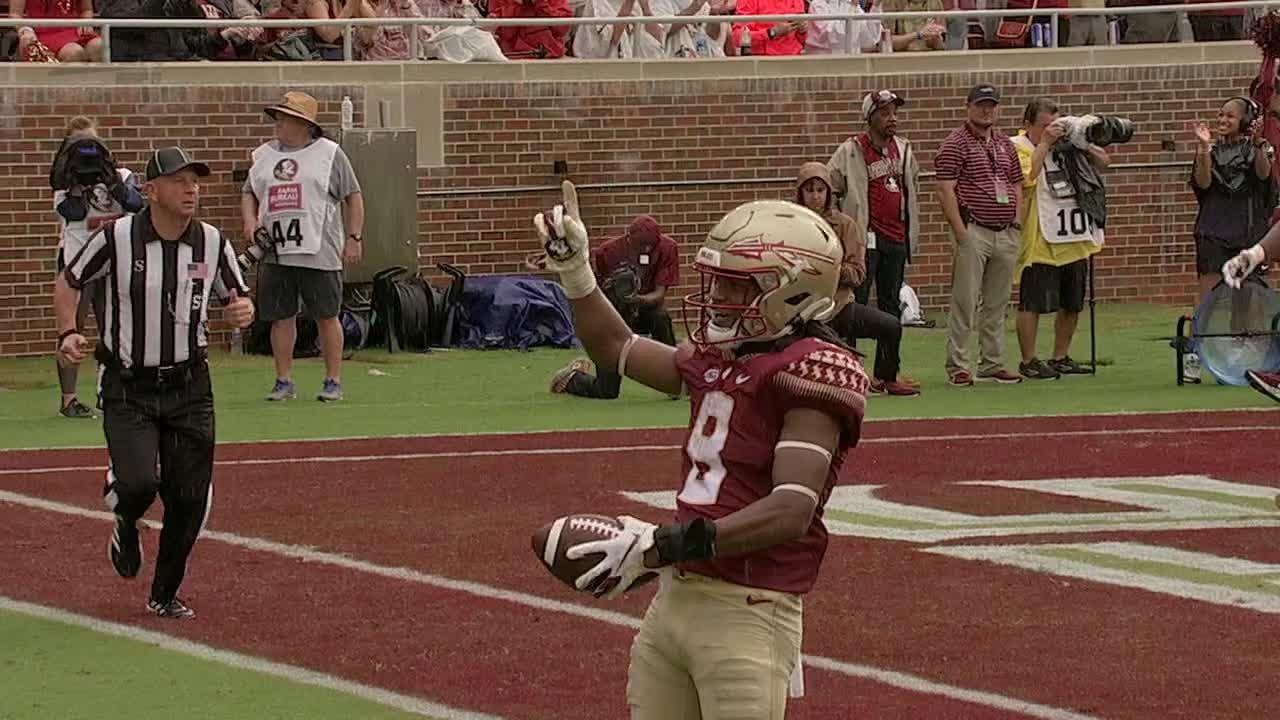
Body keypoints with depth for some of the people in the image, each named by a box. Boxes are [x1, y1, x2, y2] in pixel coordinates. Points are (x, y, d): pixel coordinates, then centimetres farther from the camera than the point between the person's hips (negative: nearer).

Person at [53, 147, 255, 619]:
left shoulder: (212, 243, -2)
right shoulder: (117, 238, -10)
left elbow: (239, 298, 12)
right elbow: (69, 282, 5)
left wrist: (244, 311, -12)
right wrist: (68, 333, -9)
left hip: (189, 388, 3)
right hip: (127, 388, -3)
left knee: (190, 499, 1)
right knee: (139, 483, -20)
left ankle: (165, 594, 23)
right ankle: (126, 523, 19)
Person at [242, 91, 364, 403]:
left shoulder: (328, 153, 1)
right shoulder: (263, 156, 13)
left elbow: (353, 197, 2)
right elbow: (248, 194, 20)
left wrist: (353, 237, -5)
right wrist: (250, 221, 0)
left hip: (319, 252, -4)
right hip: (275, 253, 4)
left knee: (326, 317, -1)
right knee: (281, 318, 5)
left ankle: (333, 381, 6)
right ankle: (284, 382, 12)